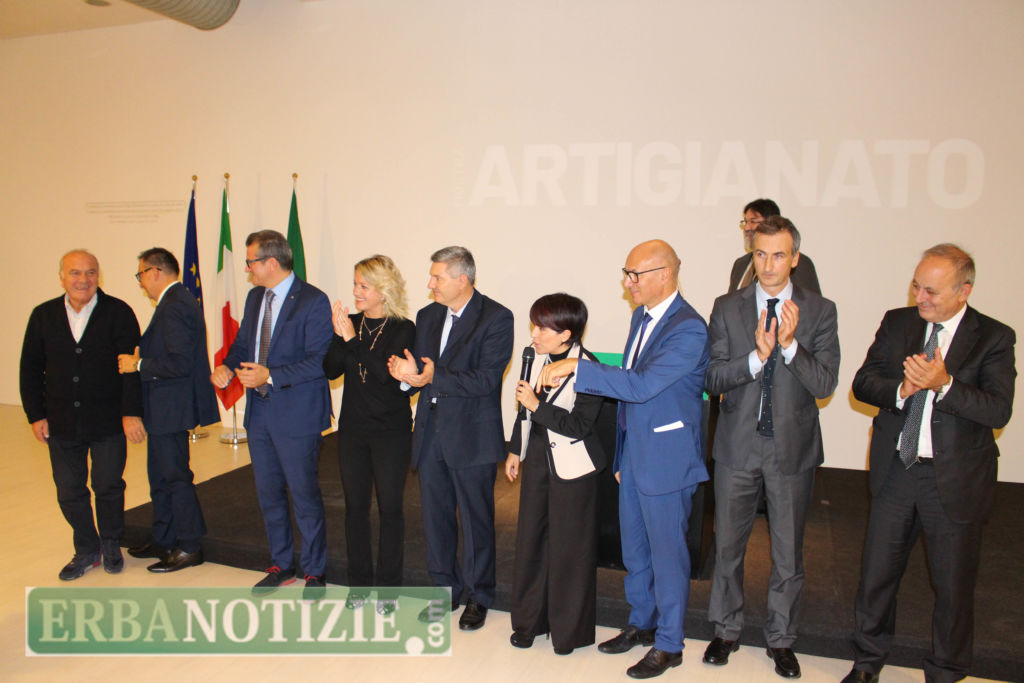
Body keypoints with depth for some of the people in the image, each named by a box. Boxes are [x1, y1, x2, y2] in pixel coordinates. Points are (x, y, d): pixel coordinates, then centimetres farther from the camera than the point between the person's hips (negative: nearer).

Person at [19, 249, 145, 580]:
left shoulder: (118, 312, -7)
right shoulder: (43, 315, 4)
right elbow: (30, 370, 9)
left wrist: (131, 413, -14)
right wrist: (35, 415, 3)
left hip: (108, 423, -3)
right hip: (62, 424, 3)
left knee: (108, 487, 7)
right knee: (69, 492, 10)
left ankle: (111, 546, 30)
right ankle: (87, 550, 30)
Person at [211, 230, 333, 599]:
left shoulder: (313, 301, -14)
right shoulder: (255, 298, 11)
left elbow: (318, 360, -19)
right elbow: (243, 342, 18)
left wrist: (271, 375, -25)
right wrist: (227, 365, -3)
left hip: (297, 416, -7)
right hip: (259, 412, 8)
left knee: (304, 493, 4)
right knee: (269, 492, 17)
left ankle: (314, 571, 21)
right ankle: (281, 565, 34)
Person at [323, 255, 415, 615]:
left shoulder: (403, 329, -9)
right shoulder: (351, 322, 4)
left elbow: (386, 374, -21)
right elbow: (330, 370, -3)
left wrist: (352, 339, -22)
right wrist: (339, 337, -19)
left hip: (391, 431, -4)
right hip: (353, 428, 5)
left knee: (389, 507, 5)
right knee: (355, 506, 13)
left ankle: (387, 586, 21)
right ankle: (358, 582, 28)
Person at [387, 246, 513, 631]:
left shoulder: (496, 318, -11)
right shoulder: (427, 316, 10)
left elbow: (486, 379, -19)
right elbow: (421, 369, 9)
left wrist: (434, 377, -24)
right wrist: (408, 374, -14)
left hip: (472, 437, -6)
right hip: (431, 433, 6)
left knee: (476, 519, 8)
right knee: (435, 517, 15)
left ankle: (478, 596, 27)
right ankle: (446, 590, 33)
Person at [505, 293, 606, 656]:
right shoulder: (537, 357, 1)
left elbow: (579, 425, -22)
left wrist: (536, 405, -24)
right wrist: (516, 450, 17)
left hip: (571, 468, -6)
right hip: (537, 461, 7)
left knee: (568, 547, 5)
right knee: (530, 539, 15)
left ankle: (570, 630, 24)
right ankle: (530, 620, 33)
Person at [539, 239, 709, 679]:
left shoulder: (689, 330, -21)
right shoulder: (641, 316, 8)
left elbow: (642, 384, -31)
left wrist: (576, 367, -31)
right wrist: (621, 455, 17)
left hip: (666, 460, -8)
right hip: (633, 453, 8)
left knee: (666, 552, 7)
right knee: (634, 549, 20)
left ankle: (668, 644, 26)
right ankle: (641, 624, 40)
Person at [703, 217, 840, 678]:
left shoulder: (819, 311, -3)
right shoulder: (727, 308, -2)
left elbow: (825, 385, -10)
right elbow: (713, 379, -7)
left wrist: (790, 345, -25)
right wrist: (756, 356, -24)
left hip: (793, 448, 0)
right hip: (737, 446, 1)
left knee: (788, 553, 13)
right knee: (728, 545, 14)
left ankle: (781, 639, 34)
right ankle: (726, 631, 35)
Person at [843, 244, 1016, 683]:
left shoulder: (993, 338, -6)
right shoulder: (897, 323, 2)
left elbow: (998, 411, -17)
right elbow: (862, 383, -2)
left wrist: (944, 385, -30)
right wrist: (901, 389, -21)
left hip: (956, 480, -2)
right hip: (895, 470, 3)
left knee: (953, 585, 12)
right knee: (876, 571, 13)